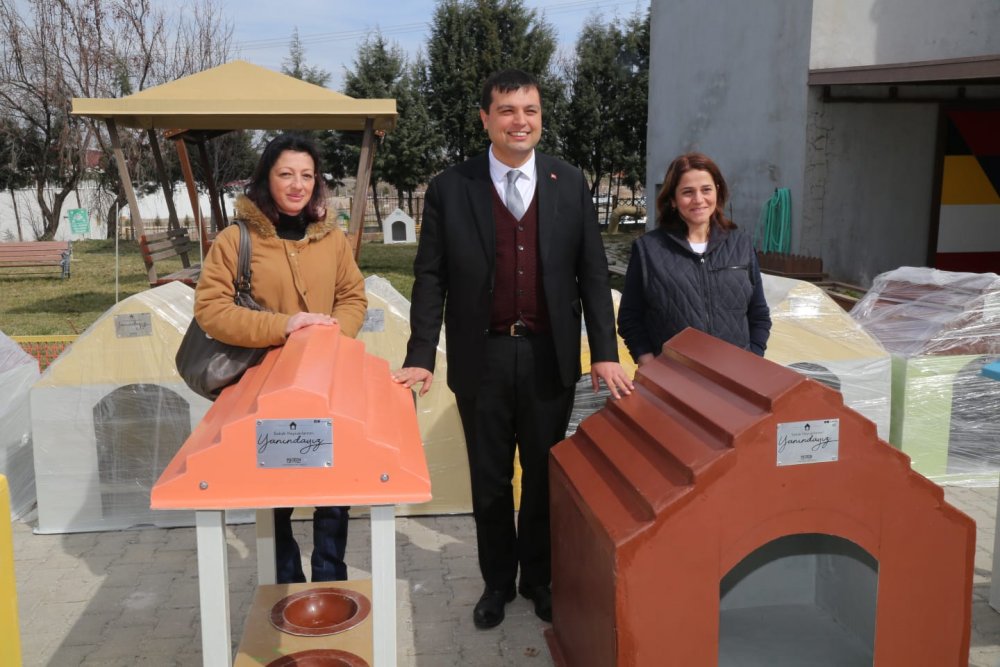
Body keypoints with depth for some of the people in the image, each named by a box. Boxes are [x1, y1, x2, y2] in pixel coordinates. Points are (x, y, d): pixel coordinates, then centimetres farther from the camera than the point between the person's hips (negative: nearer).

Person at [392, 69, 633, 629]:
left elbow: (593, 274, 1)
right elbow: (431, 278, -3)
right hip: (482, 358, -1)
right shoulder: (450, 189, -4)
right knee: (490, 479, 14)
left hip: (550, 357, 1)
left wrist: (605, 353, -5)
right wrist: (421, 357, -9)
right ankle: (497, 582, 34)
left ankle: (539, 577, 36)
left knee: (544, 476, 15)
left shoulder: (570, 185, 1)